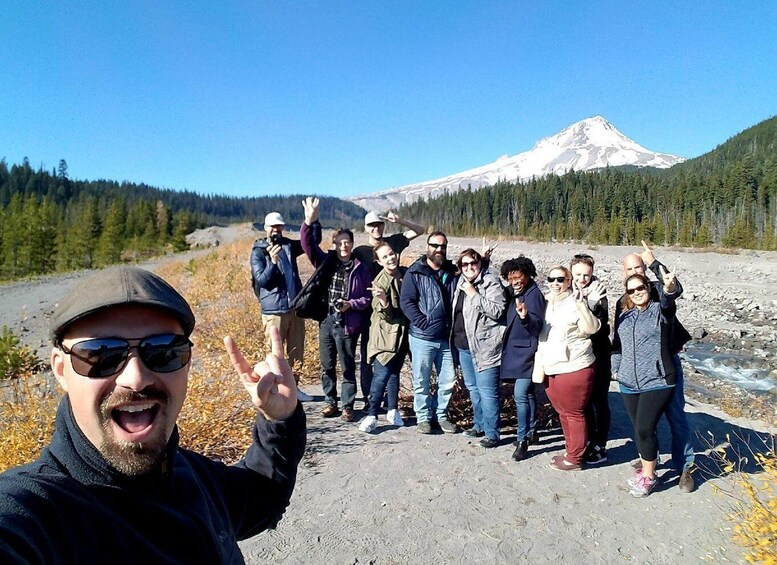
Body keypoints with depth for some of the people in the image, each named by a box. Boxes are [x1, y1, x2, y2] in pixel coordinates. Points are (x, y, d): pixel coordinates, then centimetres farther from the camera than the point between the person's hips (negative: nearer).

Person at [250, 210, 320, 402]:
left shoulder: (289, 245, 9)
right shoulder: (258, 252, -5)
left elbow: (314, 240, 9)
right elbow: (261, 281, -13)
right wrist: (273, 262, -27)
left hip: (295, 308, 5)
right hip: (274, 311, -5)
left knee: (296, 350, 12)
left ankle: (293, 386, 24)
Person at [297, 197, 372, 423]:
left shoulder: (360, 268, -3)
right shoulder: (325, 261, 4)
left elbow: (368, 297, 0)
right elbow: (308, 244, -4)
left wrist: (351, 304, -17)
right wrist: (309, 222, -18)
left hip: (347, 324, -3)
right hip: (326, 321, 4)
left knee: (348, 367, 7)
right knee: (327, 366, 13)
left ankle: (348, 406, 20)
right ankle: (331, 402, 28)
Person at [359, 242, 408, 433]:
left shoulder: (406, 274, 2)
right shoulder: (381, 281, -15)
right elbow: (386, 314, -19)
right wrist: (382, 300, -37)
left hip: (402, 333, 6)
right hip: (386, 335, -5)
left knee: (394, 373, 16)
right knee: (381, 376, -7)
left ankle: (393, 410, 27)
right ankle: (372, 415, 2)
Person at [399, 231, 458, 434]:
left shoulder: (453, 273, 9)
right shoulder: (415, 272, -4)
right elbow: (406, 301, -10)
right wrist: (423, 322, -16)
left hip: (446, 338, 4)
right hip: (422, 337, -4)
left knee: (448, 379, 9)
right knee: (422, 380, 5)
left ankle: (441, 414, 26)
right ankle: (423, 417, 20)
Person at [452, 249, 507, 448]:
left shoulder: (491, 283, -11)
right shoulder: (461, 283, 11)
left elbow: (497, 311, -22)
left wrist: (474, 294, -22)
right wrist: (456, 338, 17)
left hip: (484, 346, -8)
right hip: (463, 345, 8)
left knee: (487, 391, -4)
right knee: (472, 387, 18)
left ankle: (492, 433, 7)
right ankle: (479, 424, 33)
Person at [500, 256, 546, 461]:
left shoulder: (534, 294, -17)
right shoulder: (517, 294, 10)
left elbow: (537, 326, -30)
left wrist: (525, 316, -46)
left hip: (526, 352, -9)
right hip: (517, 351, 9)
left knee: (520, 394, -11)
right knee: (527, 393, 19)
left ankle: (523, 439, -1)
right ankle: (531, 431, 32)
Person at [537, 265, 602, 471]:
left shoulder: (574, 303, -11)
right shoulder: (546, 303, 12)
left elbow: (591, 329, -23)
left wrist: (581, 304, -31)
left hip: (573, 369, -8)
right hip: (550, 369, 8)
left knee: (574, 414, 3)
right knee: (563, 413, 18)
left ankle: (574, 459, 15)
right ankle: (571, 452, 32)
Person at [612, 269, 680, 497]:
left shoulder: (660, 310, -4)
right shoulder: (624, 316, 12)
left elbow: (668, 303, -29)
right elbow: (617, 346, 22)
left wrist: (669, 289, -50)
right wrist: (615, 369, 15)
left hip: (656, 382, -5)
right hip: (629, 384, 5)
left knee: (645, 429, -6)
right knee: (639, 429, 13)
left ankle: (648, 477, 12)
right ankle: (646, 468, 31)